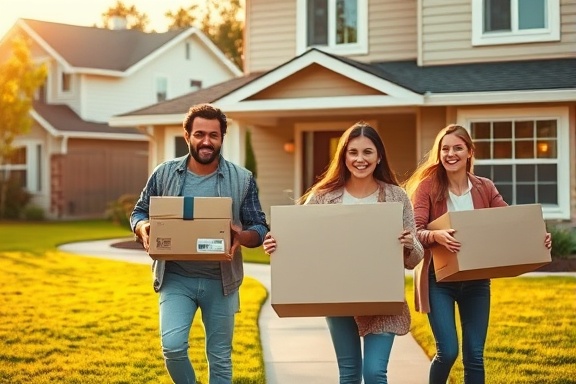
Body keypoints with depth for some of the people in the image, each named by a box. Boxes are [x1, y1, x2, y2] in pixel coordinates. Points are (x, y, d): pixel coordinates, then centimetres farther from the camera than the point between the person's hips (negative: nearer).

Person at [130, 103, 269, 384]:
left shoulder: (242, 179, -1)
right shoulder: (164, 174, 1)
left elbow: (260, 228, 1)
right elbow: (139, 213, 9)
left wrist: (242, 236, -23)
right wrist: (143, 229, -15)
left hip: (220, 281, 0)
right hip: (176, 278, 0)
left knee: (220, 358, 9)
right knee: (172, 346, -16)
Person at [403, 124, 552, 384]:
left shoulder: (485, 188, 5)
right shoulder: (427, 186, -7)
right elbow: (415, 232, -16)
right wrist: (436, 236, -37)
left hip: (476, 281, 4)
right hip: (439, 280, -3)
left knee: (475, 355, 5)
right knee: (448, 351, -11)